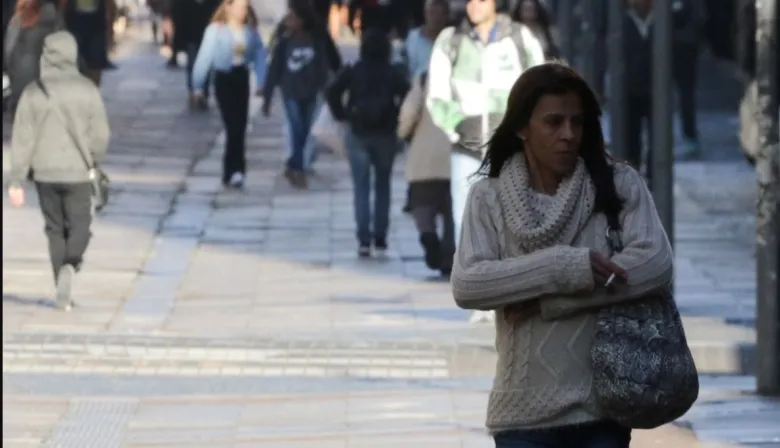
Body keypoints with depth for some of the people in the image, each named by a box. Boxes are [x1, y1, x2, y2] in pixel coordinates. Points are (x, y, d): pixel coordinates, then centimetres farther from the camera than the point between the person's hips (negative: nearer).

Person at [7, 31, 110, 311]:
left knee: (55, 229, 13)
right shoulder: (87, 90, -7)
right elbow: (101, 133, -4)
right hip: (77, 172, -1)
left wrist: (17, 181, 1)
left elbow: (22, 139, -4)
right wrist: (94, 160, 17)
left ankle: (63, 293, 13)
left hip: (45, 172, 2)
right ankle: (70, 265, -20)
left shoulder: (33, 93, -4)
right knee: (79, 225, 9)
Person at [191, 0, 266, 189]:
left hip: (242, 78, 4)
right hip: (224, 79, -4)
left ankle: (232, 171, 20)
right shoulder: (216, 30, -13)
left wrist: (261, 82, 1)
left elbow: (260, 55, 6)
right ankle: (234, 170, -5)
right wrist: (198, 86, -7)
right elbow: (204, 58, -9)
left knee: (240, 126, 7)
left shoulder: (250, 30, -1)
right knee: (233, 126, -9)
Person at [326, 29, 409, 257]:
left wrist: (342, 115, 0)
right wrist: (397, 118, -1)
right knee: (383, 185, 14)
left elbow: (332, 93, -10)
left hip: (358, 134, 0)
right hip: (385, 134, 0)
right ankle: (380, 237, 11)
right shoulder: (394, 73, 0)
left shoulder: (352, 72, 0)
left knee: (361, 188, 0)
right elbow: (406, 97, -14)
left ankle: (364, 240, -11)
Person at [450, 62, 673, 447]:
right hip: (526, 413, 0)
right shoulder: (490, 198, 0)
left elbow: (655, 263, -14)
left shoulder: (618, 185, 0)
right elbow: (466, 285, -12)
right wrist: (563, 268, -22)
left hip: (602, 406, 0)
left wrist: (546, 300, -17)